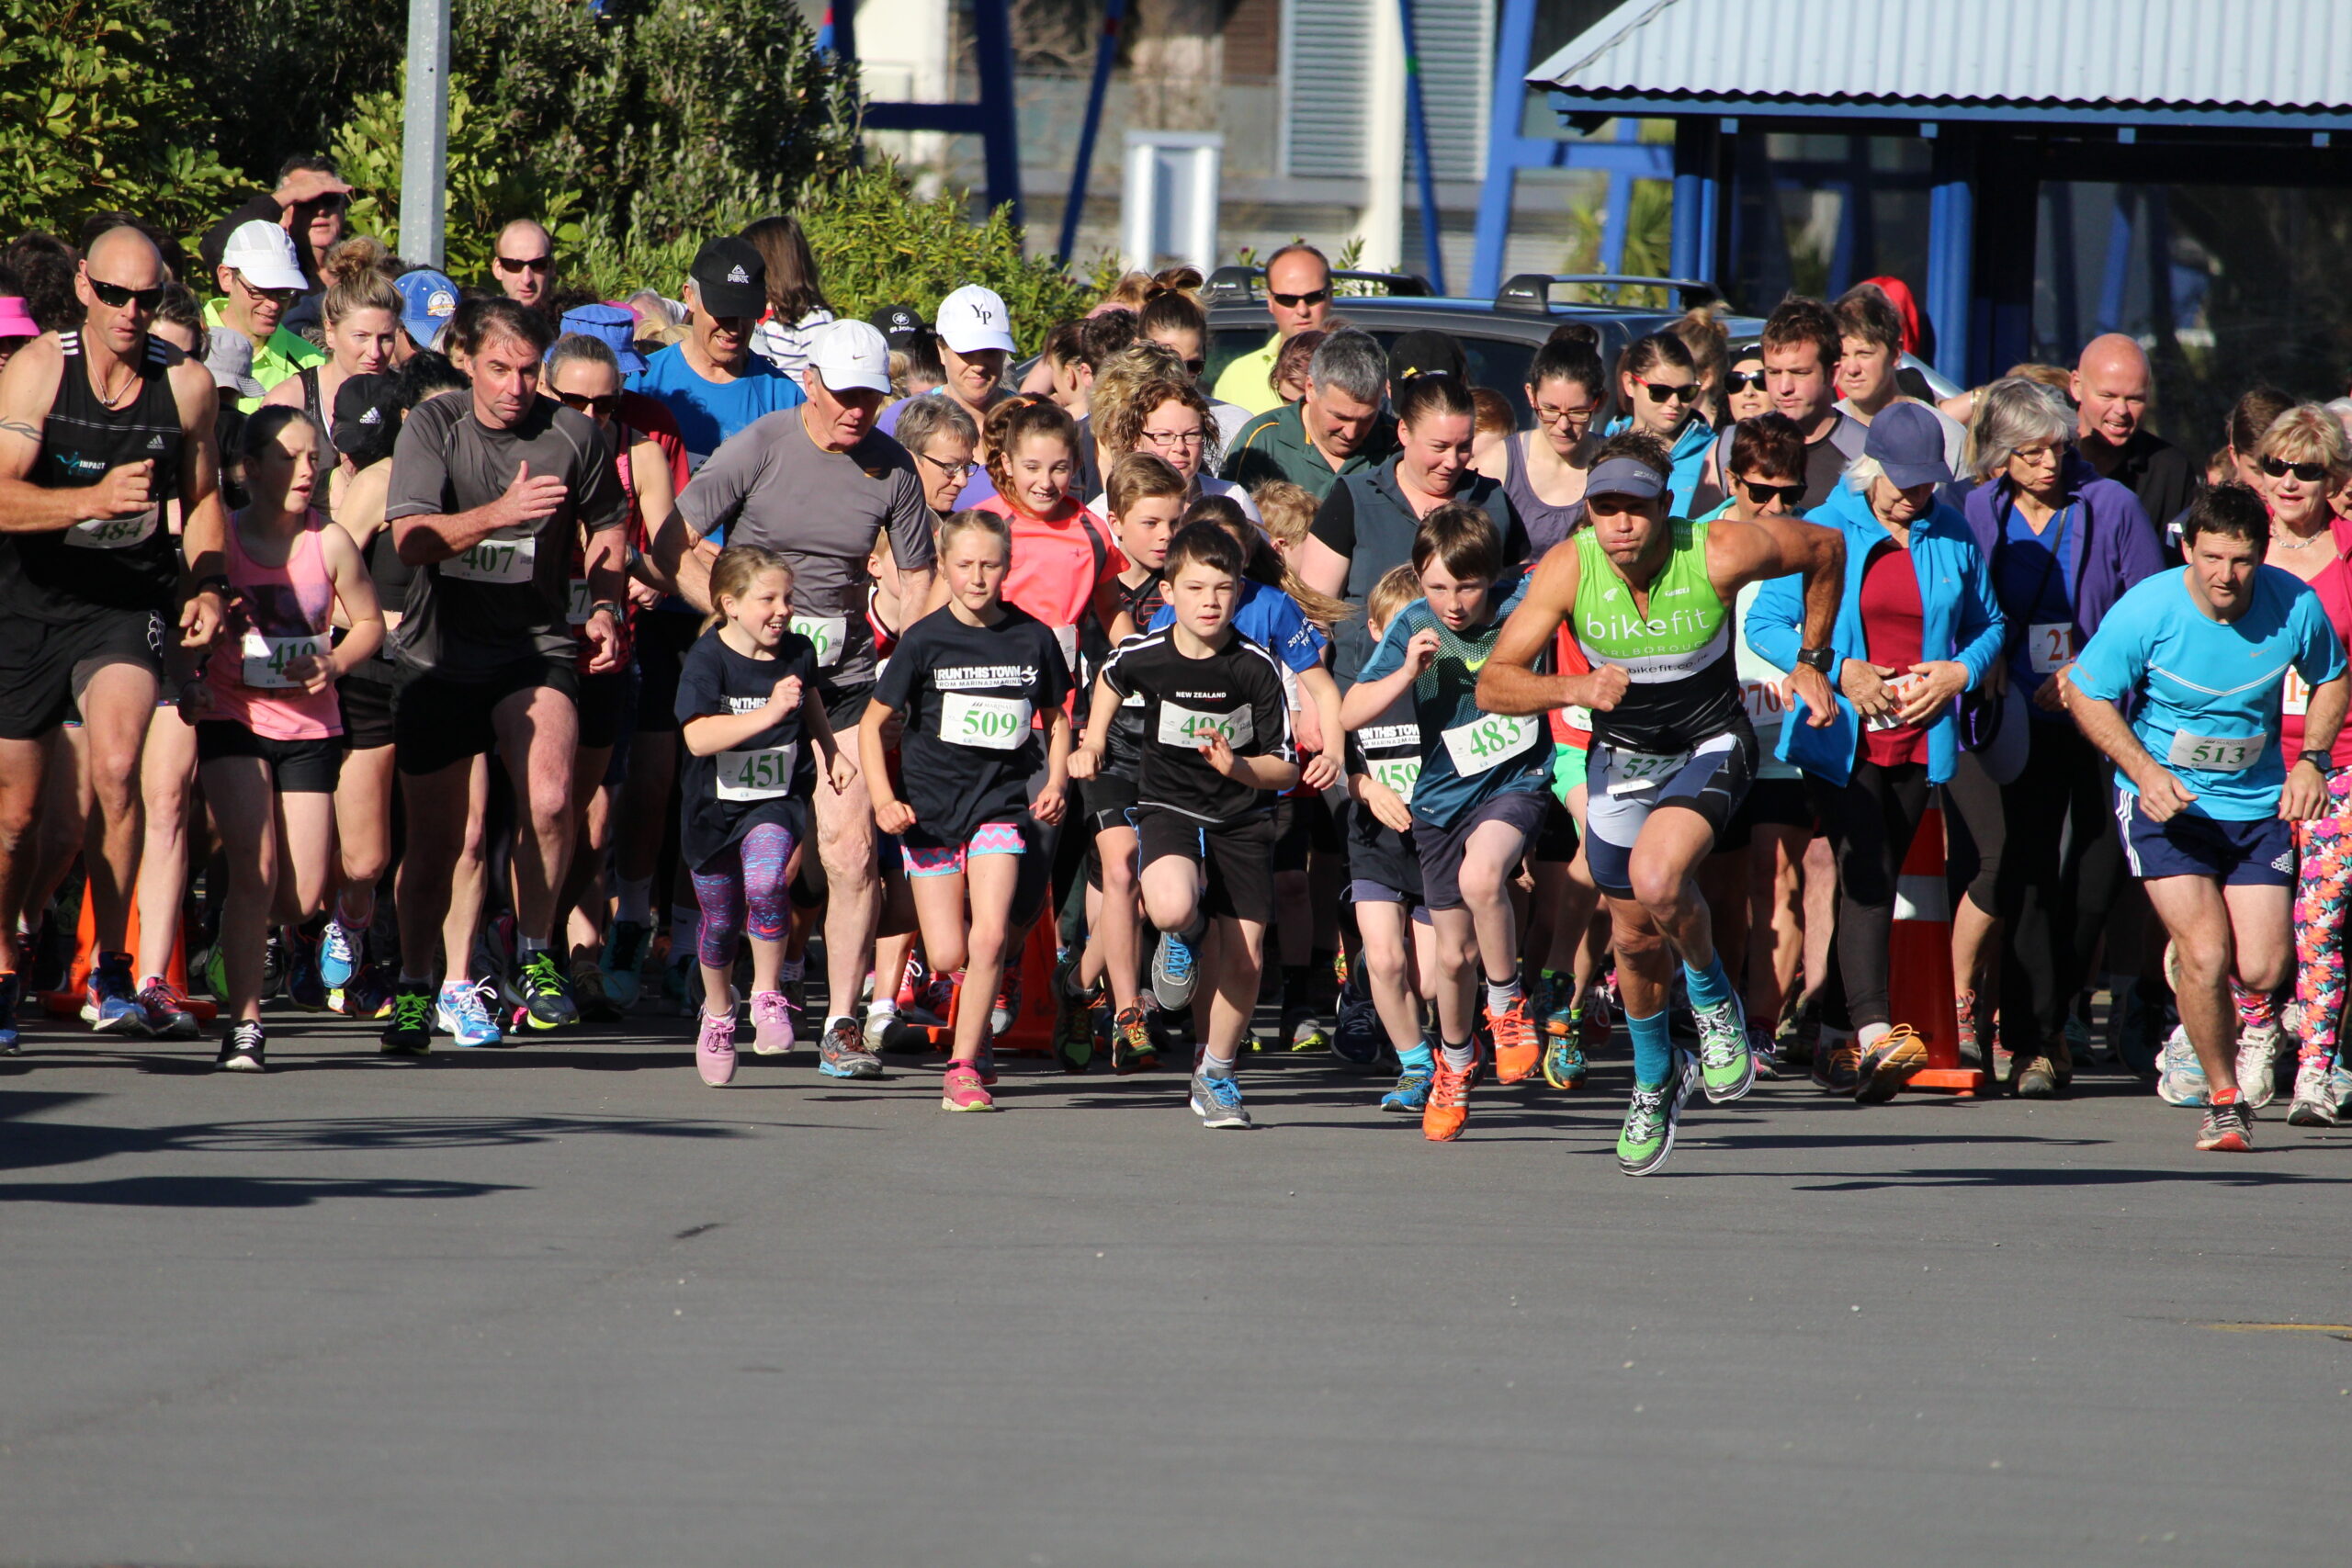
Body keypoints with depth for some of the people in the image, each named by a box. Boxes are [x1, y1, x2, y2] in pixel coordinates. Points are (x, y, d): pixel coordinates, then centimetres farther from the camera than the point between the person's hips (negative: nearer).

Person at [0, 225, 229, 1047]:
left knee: (116, 769, -24)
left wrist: (206, 586, 0)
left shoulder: (187, 384, -1)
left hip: (126, 602, 0)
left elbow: (202, 498, 15)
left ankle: (110, 970, -11)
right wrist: (95, 499, -33)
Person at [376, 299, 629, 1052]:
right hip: (441, 649, 0)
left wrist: (604, 608, 0)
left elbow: (606, 527, 16)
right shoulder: (433, 425, -6)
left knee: (548, 799, -24)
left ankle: (535, 955, -3)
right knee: (435, 840, 5)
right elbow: (411, 536, -18)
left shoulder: (572, 433, -2)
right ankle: (415, 987, 26)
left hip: (534, 644, 0)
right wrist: (500, 513, -32)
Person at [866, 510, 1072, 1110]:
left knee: (990, 936, -17)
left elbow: (1055, 717, 17)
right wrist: (883, 800, -10)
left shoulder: (1032, 638, 1)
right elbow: (873, 723, 2)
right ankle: (979, 1025, 29)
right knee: (948, 956, -4)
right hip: (930, 807, 0)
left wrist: (1056, 781, 3)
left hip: (1001, 804, 0)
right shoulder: (925, 640, -5)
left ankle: (965, 1065, -7)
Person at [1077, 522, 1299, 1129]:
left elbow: (1285, 769, -9)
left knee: (1244, 961, -1)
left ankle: (1215, 1074, 22)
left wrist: (1238, 767, -27)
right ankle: (1188, 938, 8)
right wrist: (1092, 743, 14)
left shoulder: (1256, 667, -13)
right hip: (1168, 806, -1)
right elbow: (1110, 682, 18)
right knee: (1173, 909, -32)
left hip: (1242, 818, 1)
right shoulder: (1142, 656, -10)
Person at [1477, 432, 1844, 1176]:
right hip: (1621, 752, 3)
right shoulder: (1568, 569, -23)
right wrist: (1574, 689, -41)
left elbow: (1825, 548, -6)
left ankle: (1714, 998, 1)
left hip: (1711, 745, -3)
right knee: (1635, 937, 13)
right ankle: (1655, 1081, 42)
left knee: (1656, 879, -30)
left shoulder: (1720, 552, -27)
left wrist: (1812, 660, -3)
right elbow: (1493, 685, -24)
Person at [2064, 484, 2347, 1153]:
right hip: (2165, 799, -3)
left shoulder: (2295, 606, -11)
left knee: (2262, 970, -3)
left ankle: (2196, 1035, 34)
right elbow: (2088, 695, -6)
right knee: (2205, 953, -17)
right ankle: (2223, 1100, 5)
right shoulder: (2147, 610, -19)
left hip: (2257, 801, 3)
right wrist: (2146, 772, -19)